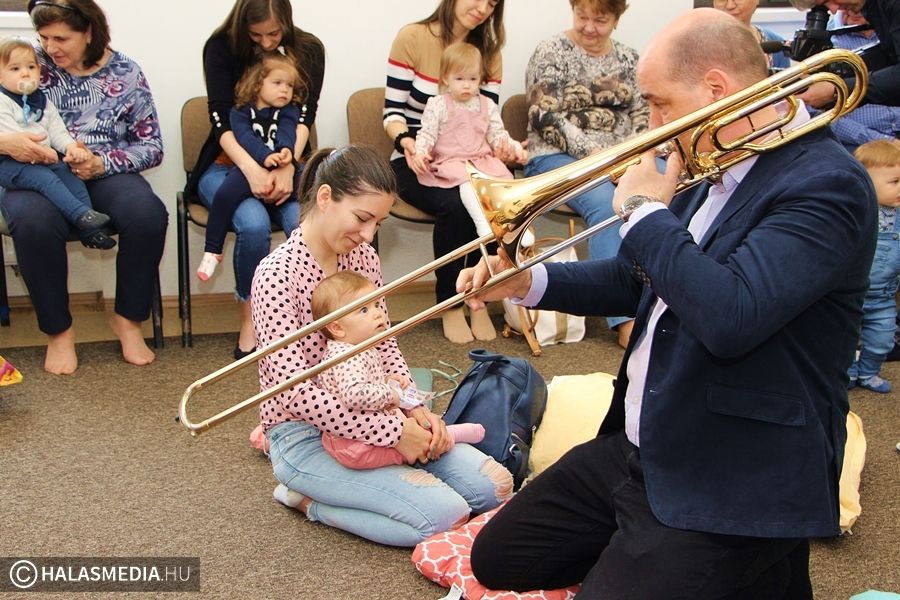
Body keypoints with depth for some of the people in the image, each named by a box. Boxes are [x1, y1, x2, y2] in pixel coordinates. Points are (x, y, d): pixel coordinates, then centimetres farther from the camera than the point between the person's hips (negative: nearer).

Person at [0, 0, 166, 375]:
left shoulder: (125, 74, 4)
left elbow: (152, 147, 3)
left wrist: (102, 163, -14)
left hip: (105, 174, 1)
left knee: (148, 214, -31)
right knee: (33, 222, -35)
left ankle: (128, 319, -8)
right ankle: (58, 330, -13)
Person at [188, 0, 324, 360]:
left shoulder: (308, 51, 2)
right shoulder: (221, 47, -4)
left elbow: (305, 117, -8)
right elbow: (221, 120, -13)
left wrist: (287, 167, -26)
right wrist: (252, 170, -30)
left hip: (288, 165, 2)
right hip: (229, 165, -1)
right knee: (254, 224, -32)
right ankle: (250, 320, -13)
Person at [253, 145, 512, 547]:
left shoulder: (363, 257, 3)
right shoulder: (277, 273, -20)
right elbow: (295, 391, -25)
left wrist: (414, 408, -8)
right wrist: (394, 432, -23)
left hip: (363, 415, 8)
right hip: (305, 437, -8)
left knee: (494, 486, -2)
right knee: (445, 515, -21)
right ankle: (308, 498, -1)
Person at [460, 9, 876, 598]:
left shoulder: (826, 183, -20)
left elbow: (729, 317, -35)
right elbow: (640, 279, 20)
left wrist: (647, 211, -20)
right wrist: (528, 282, 7)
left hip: (728, 489, -9)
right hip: (637, 448, 9)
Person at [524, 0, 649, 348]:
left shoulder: (629, 59, 16)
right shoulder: (551, 52, 1)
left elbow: (642, 116, 13)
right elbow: (547, 117, -9)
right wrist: (593, 153, -19)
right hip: (559, 157, -4)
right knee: (604, 202, -35)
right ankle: (625, 319, -35)